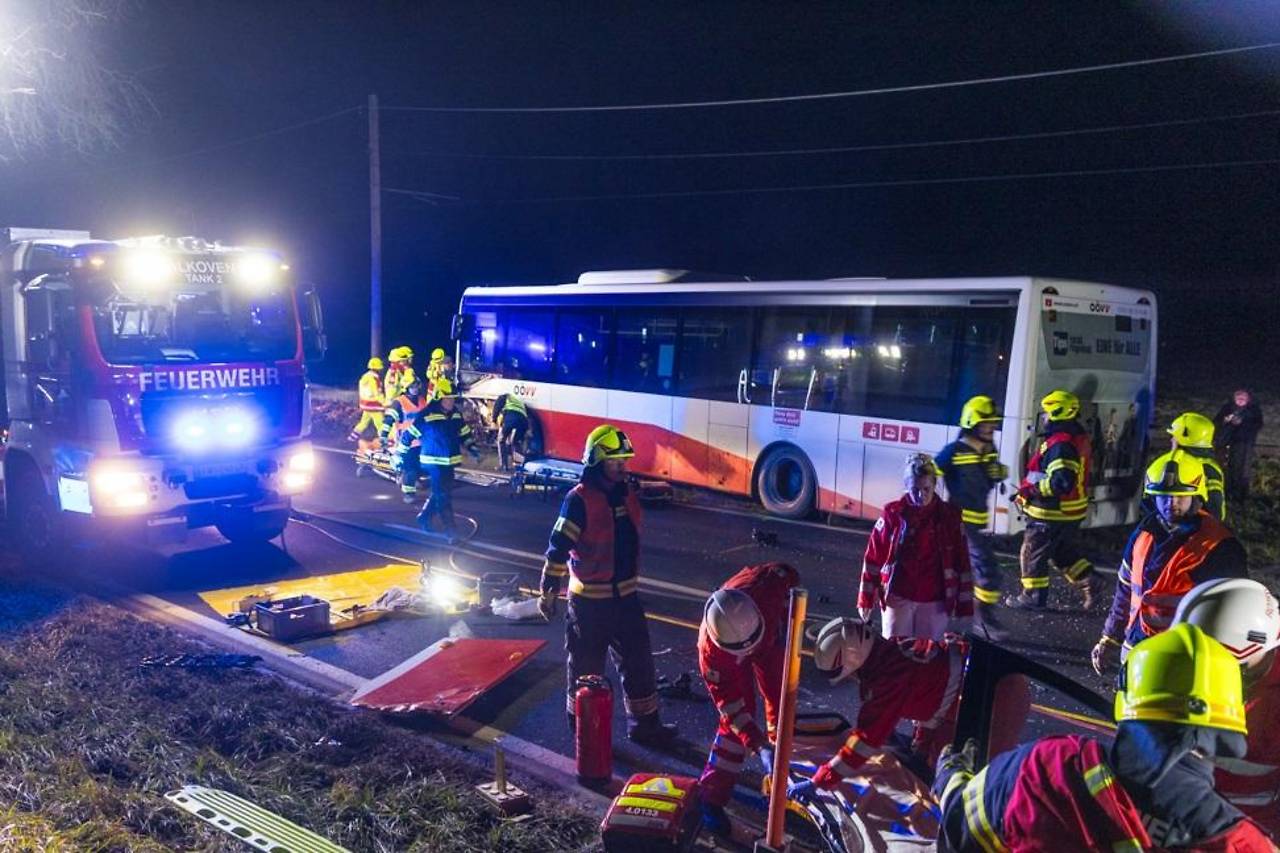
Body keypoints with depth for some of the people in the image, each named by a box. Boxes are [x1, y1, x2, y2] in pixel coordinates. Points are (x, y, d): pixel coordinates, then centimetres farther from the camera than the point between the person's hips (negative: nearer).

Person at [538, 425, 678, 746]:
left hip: (626, 595, 7)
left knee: (639, 661, 13)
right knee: (587, 668, 8)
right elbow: (558, 548, -17)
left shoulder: (627, 492, 4)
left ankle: (644, 723, 27)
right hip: (590, 599, -7)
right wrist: (548, 592, -14)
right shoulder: (579, 499, -18)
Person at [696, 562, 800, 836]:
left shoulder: (767, 585, -45)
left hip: (772, 634, 3)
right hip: (727, 654, -3)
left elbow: (790, 576, -19)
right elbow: (729, 702, -33)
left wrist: (786, 623, -16)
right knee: (736, 718, -12)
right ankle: (711, 797, -3)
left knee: (780, 697, 7)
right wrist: (759, 746, -38)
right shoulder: (710, 648, -44)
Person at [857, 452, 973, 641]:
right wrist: (866, 598, -1)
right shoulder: (892, 513, -5)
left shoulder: (950, 516, -3)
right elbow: (873, 557, -1)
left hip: (935, 602, 1)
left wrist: (964, 605, 0)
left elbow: (961, 561, 1)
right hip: (898, 598, 0)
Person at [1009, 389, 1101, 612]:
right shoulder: (1078, 438, 8)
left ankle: (1033, 596, 16)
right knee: (1063, 551, 26)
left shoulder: (1060, 444, -25)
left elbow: (1062, 482, -34)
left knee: (1033, 552, 6)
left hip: (1053, 513, -9)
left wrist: (1034, 485, -19)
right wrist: (1026, 492, 15)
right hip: (1070, 511, 9)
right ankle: (1088, 582, 23)